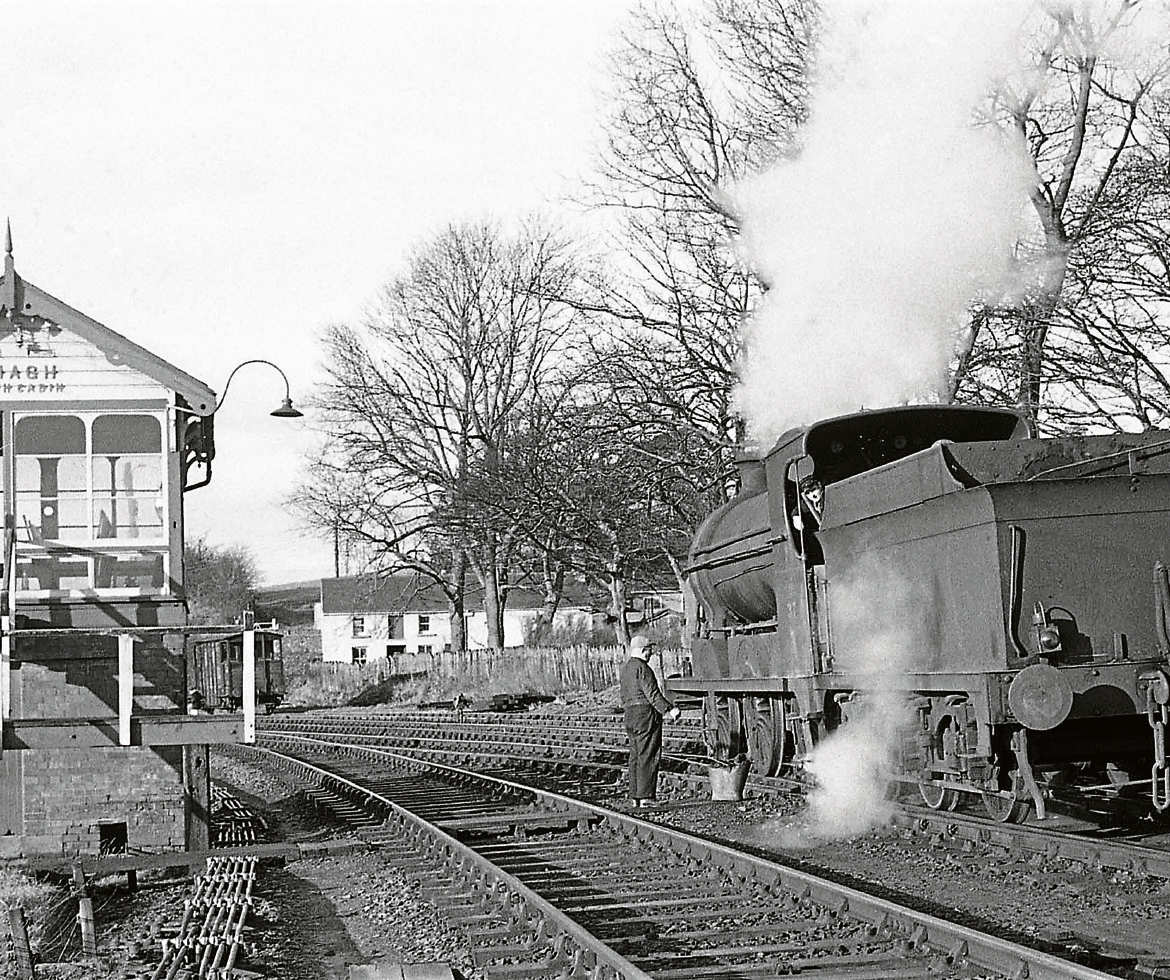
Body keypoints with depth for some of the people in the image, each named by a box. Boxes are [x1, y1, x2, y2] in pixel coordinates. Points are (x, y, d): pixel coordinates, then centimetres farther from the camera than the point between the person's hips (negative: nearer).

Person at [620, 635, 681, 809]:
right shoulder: (642, 668, -13)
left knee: (635, 756, 10)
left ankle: (635, 797, 11)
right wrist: (668, 710, -18)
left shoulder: (626, 668, 17)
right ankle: (646, 796, -9)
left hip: (629, 714, 9)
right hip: (646, 714, -9)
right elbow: (652, 693, -19)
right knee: (648, 756, -7)